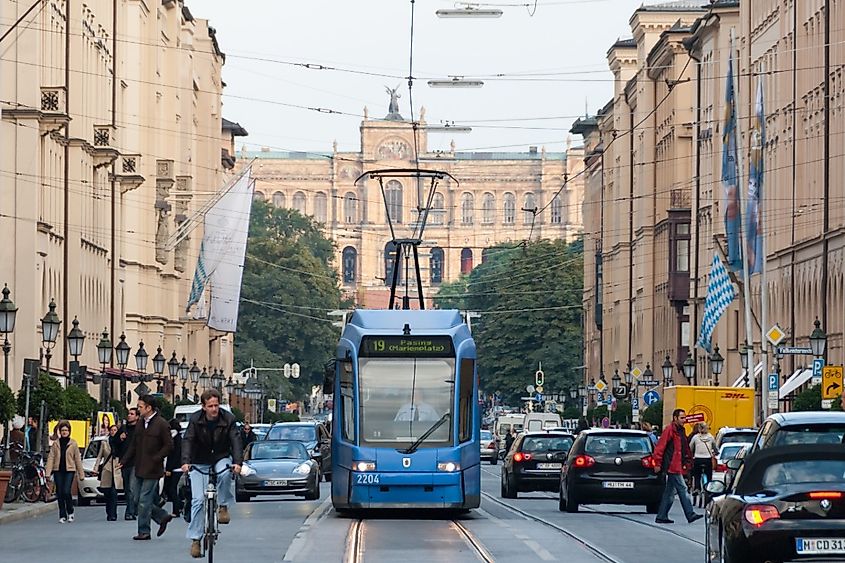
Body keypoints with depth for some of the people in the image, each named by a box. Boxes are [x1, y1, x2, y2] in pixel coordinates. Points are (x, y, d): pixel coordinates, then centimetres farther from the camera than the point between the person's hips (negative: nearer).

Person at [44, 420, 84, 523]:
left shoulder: (73, 444, 6)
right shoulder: (55, 444, 9)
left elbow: (77, 459, 7)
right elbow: (51, 458, 4)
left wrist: (81, 474, 5)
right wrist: (48, 472, -6)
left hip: (69, 471, -2)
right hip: (58, 471, 2)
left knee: (66, 492, -14)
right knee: (60, 493, 1)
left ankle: (70, 512, 8)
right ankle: (62, 516, 10)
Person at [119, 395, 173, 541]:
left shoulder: (161, 424, -11)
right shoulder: (140, 423, 11)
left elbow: (169, 445, -11)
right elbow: (133, 445, 17)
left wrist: (155, 459, -17)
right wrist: (124, 461, 11)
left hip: (152, 470, -8)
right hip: (140, 469, 8)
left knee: (144, 501, -5)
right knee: (137, 499, 9)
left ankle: (144, 531, 4)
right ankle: (163, 517, 22)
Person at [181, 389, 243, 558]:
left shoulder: (228, 419, -14)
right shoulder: (195, 420, -13)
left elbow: (236, 441, -21)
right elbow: (187, 441, -21)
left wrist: (238, 462, -38)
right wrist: (185, 462, -38)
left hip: (221, 458, 0)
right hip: (199, 463, 0)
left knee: (225, 473, -36)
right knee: (198, 500, -9)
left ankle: (223, 506, -12)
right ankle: (195, 539, -3)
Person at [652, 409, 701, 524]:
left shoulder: (681, 431, 18)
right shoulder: (670, 430, -10)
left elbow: (686, 449, 25)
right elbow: (660, 447, -14)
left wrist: (687, 462, 16)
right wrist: (658, 464, -16)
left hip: (677, 467, 10)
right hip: (673, 467, -10)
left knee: (670, 493, 11)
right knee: (682, 489, -10)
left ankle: (662, 517, 15)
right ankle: (690, 515, -10)